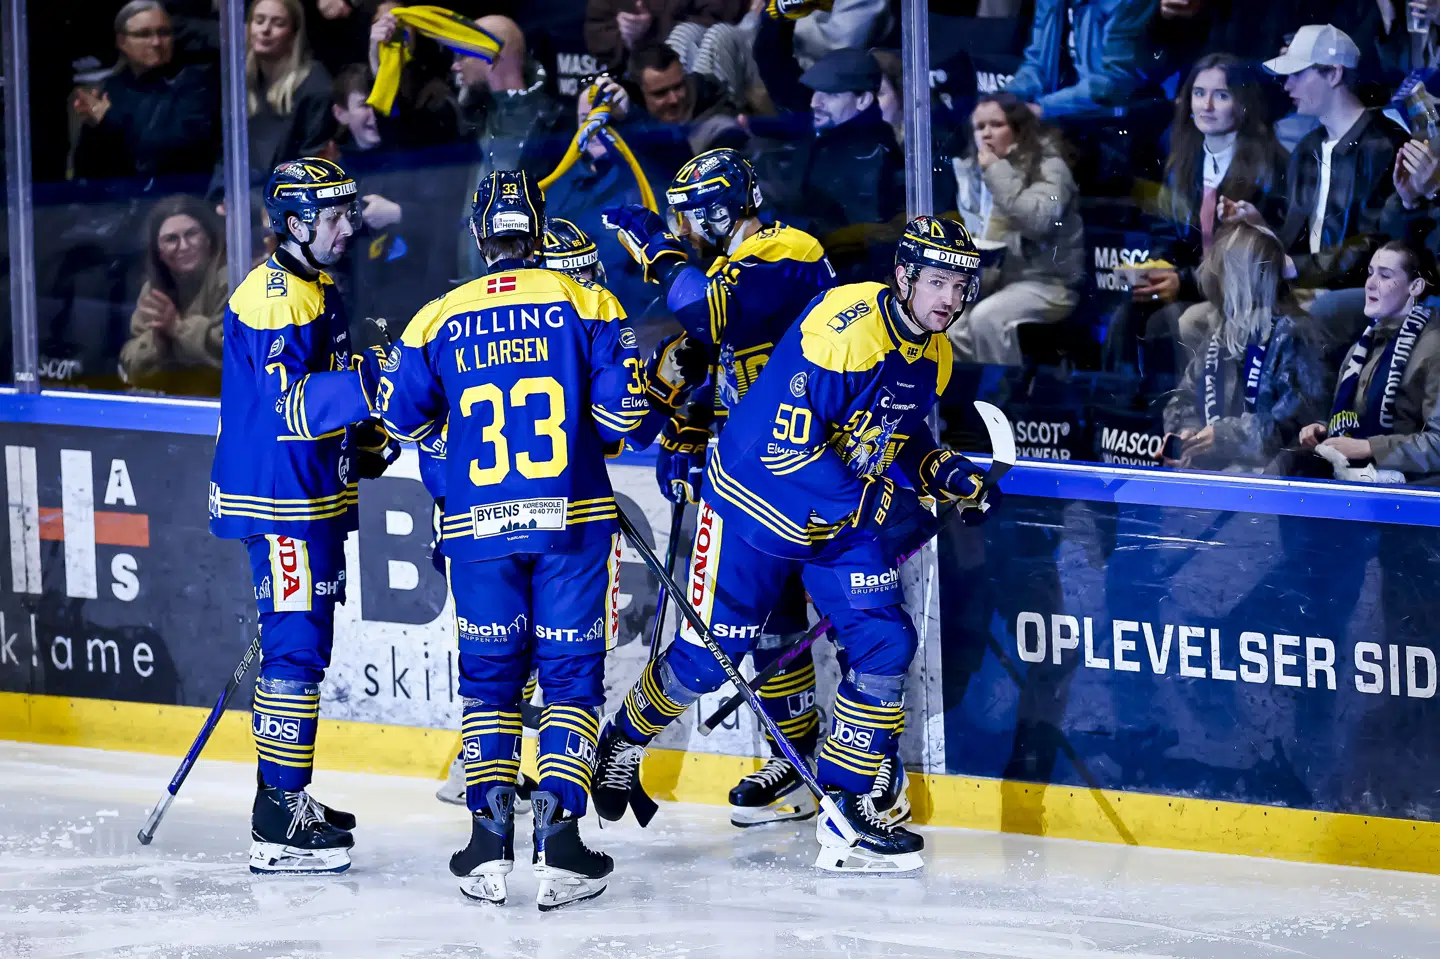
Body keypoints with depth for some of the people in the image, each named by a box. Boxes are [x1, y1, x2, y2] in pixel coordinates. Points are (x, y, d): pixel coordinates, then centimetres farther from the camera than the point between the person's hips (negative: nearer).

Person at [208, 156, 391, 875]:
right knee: (296, 648, -12)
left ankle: (287, 795, 27)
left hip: (312, 499, 11)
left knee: (300, 646, 17)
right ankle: (278, 825, -14)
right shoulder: (273, 297, -17)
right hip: (281, 500, -11)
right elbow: (289, 404, -28)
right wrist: (368, 381, -35)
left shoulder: (316, 291, 16)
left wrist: (364, 441, 14)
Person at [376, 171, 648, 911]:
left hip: (479, 525, 1)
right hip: (572, 517, -1)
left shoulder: (438, 322, 4)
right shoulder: (585, 305, -1)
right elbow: (623, 405, -6)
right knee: (571, 674, 5)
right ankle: (558, 836, -7)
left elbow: (402, 420, 12)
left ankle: (490, 843, 2)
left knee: (488, 677, 12)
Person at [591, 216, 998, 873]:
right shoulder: (842, 327, -28)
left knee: (884, 645, -9)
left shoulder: (932, 354, 1)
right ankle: (625, 739, 32)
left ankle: (844, 807, -2)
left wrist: (945, 473, -2)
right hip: (756, 503, -7)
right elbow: (786, 445, -30)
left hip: (849, 516, 7)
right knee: (707, 657, 2)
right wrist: (874, 504, -27)